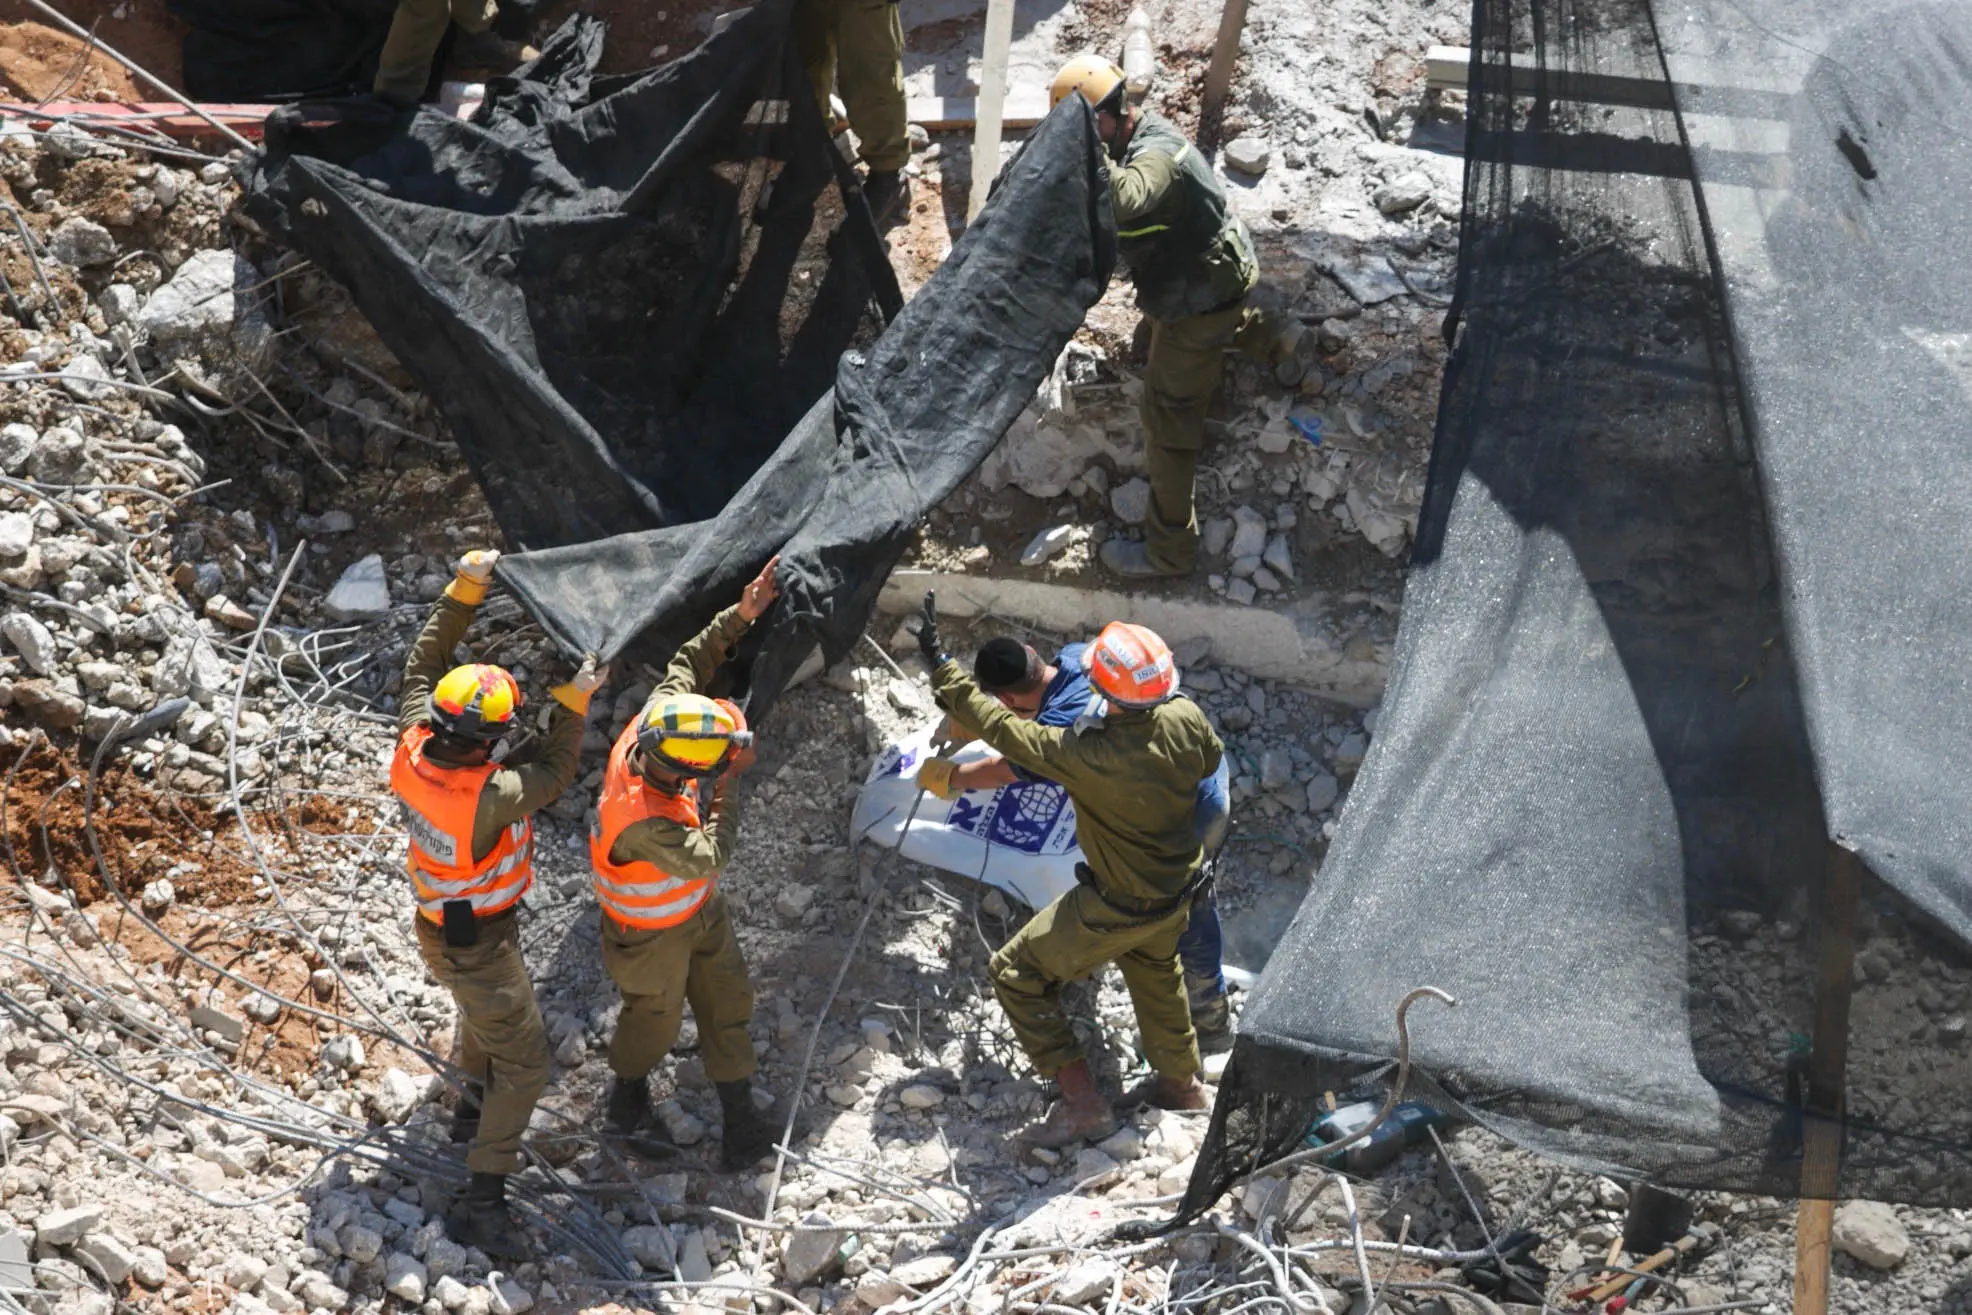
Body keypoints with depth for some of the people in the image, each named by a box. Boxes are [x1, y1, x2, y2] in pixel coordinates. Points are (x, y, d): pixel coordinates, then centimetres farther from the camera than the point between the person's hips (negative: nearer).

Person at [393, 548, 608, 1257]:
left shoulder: (413, 748, -18)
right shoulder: (488, 797, -38)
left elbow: (423, 664, -4)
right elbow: (553, 775, -19)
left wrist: (464, 589, -9)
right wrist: (574, 702, -14)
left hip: (437, 925, 8)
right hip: (477, 948, -8)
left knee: (485, 1014, 35)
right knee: (523, 1064, 4)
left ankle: (473, 1111, 56)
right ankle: (482, 1204, 6)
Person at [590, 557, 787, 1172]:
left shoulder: (654, 721, -26)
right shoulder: (644, 822, -47)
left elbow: (687, 664, -9)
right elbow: (708, 857, -36)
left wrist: (739, 616, -16)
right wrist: (730, 782, -33)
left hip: (699, 906, 7)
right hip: (655, 931, -7)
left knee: (727, 1004, 18)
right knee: (655, 1018, 21)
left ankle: (739, 1118, 36)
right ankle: (628, 1103, 52)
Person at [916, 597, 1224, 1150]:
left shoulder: (1092, 759, -38)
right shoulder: (1185, 719, -21)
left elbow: (1005, 730, -30)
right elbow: (1211, 758, 2)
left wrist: (941, 666, -22)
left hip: (1119, 908, -7)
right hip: (1181, 888, 7)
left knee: (1017, 974, 9)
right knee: (1153, 968, 35)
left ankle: (1081, 1102, 11)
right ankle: (1180, 1080, 53)